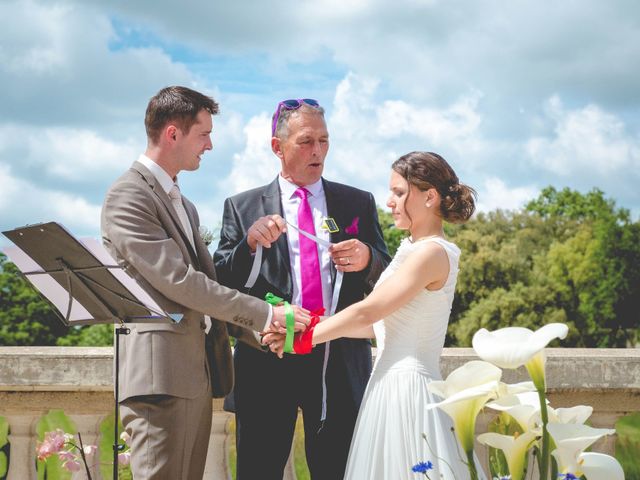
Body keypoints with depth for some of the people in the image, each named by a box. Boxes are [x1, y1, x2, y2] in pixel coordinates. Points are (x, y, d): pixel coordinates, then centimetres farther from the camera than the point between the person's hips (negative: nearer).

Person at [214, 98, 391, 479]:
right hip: (267, 362, -1)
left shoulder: (359, 203, 12)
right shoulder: (242, 208, 8)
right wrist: (250, 243, -17)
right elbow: (221, 284, 1)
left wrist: (367, 259, -13)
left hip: (341, 365, 1)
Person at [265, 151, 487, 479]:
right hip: (392, 382, 9)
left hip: (405, 387, -9)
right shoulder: (413, 249, 15)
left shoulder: (432, 253, -14)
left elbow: (367, 313, -16)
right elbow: (378, 324, 14)